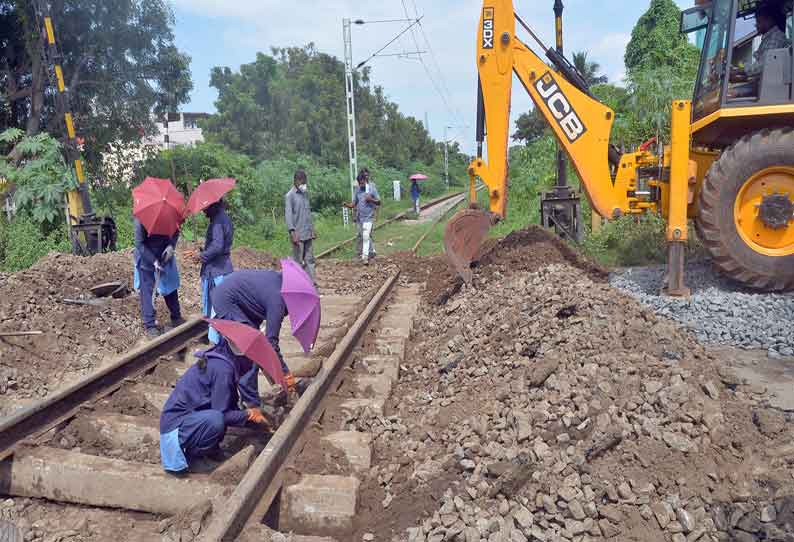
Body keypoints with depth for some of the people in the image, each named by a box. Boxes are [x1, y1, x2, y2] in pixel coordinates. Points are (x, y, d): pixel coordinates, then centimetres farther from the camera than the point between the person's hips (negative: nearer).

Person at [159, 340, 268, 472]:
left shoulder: (219, 359, 5)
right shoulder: (223, 368, -22)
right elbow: (222, 414, -20)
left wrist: (255, 409, 9)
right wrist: (248, 414, -6)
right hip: (176, 425, -9)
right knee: (215, 420, -33)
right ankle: (189, 453, -6)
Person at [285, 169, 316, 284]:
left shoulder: (305, 193, 13)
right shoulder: (289, 196, -8)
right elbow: (288, 214, -15)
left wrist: (312, 229, 17)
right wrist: (292, 232, -25)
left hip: (308, 233, 7)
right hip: (298, 234, -7)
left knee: (309, 259, 8)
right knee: (298, 261, -3)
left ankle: (311, 282, 11)